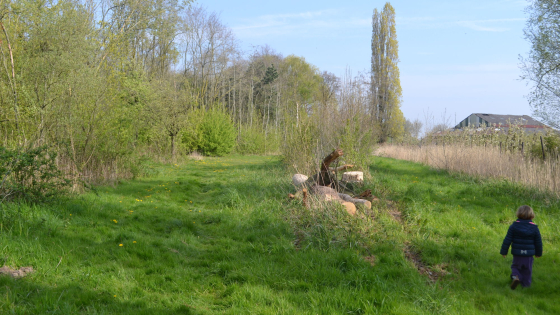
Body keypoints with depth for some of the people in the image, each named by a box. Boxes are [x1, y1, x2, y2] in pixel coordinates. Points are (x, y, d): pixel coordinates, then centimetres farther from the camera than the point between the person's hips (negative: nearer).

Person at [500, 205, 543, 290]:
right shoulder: (534, 228, -5)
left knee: (515, 266, 16)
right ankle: (525, 284, 24)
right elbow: (538, 242, 3)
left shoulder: (514, 226, -8)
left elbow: (507, 240, -8)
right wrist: (538, 253, 19)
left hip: (517, 254, -1)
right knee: (527, 271, 17)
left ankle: (516, 277, -11)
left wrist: (504, 251, 1)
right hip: (529, 255, 1)